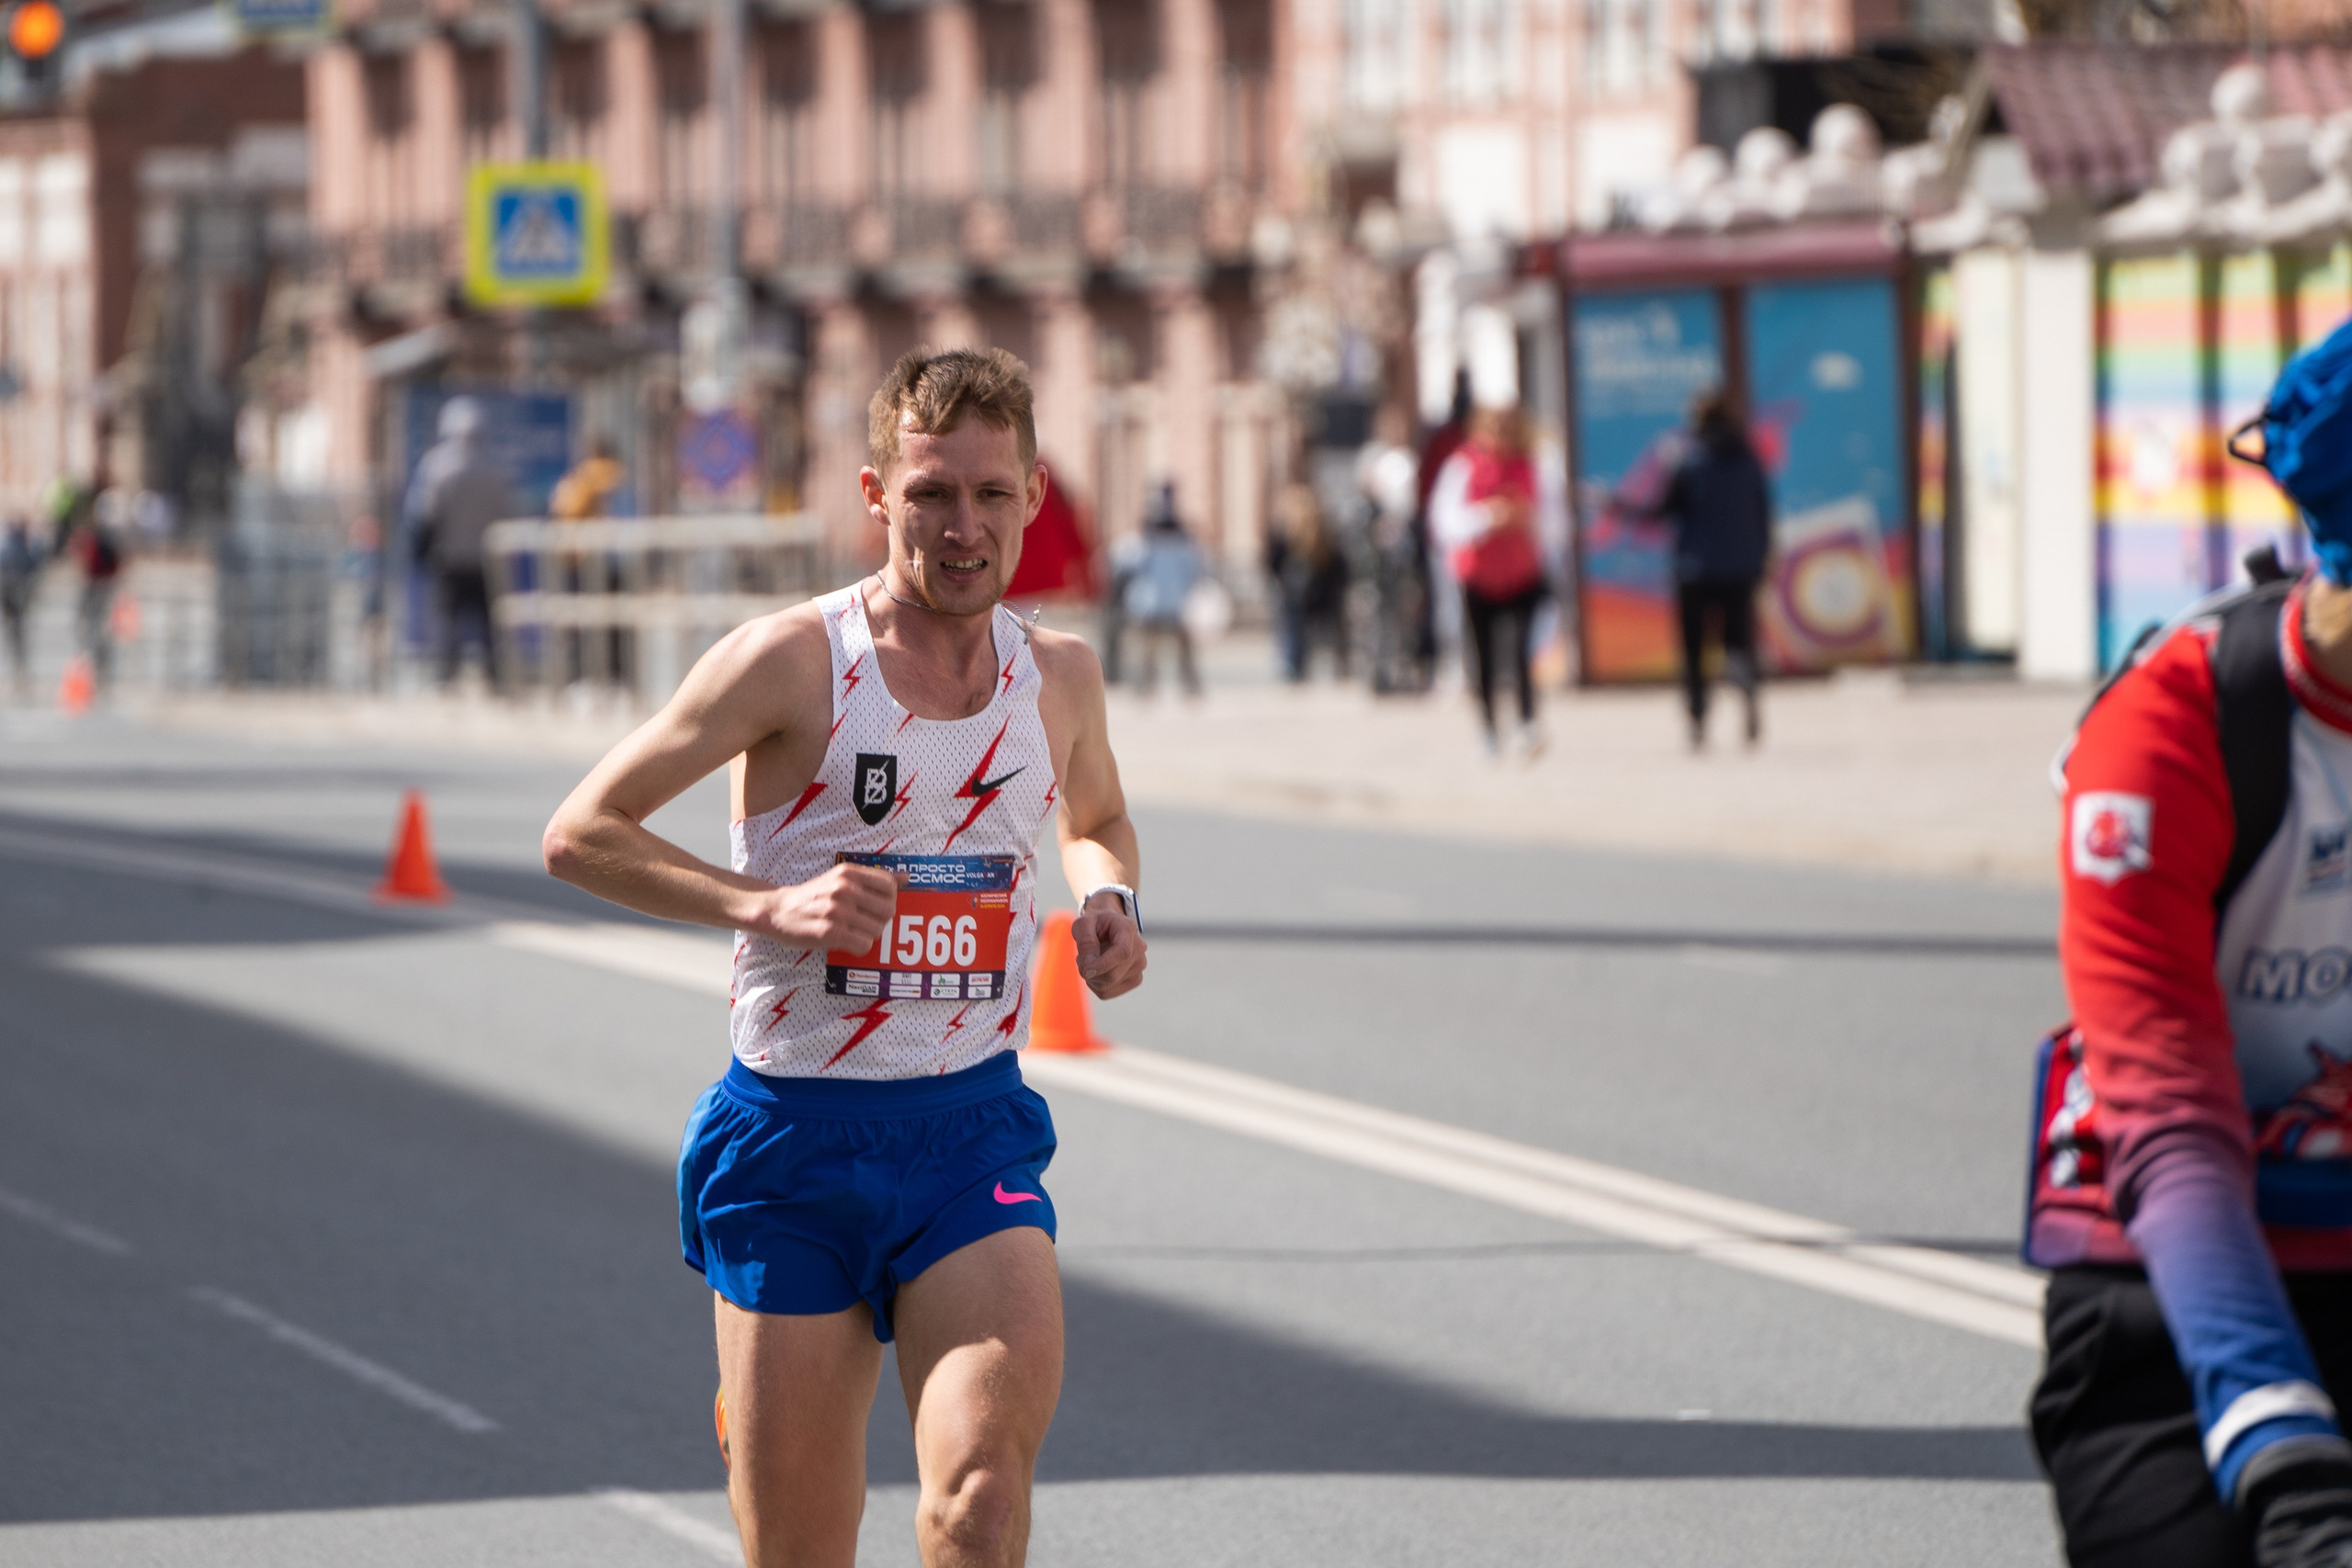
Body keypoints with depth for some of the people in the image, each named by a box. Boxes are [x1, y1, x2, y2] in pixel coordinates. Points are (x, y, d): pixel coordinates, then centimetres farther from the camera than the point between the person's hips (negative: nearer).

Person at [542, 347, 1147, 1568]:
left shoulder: (1060, 675, 5)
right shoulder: (794, 662, -9)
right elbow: (579, 834, -7)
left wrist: (1108, 897, 4)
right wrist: (769, 904, -19)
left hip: (974, 1129, 2)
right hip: (792, 1135, -2)